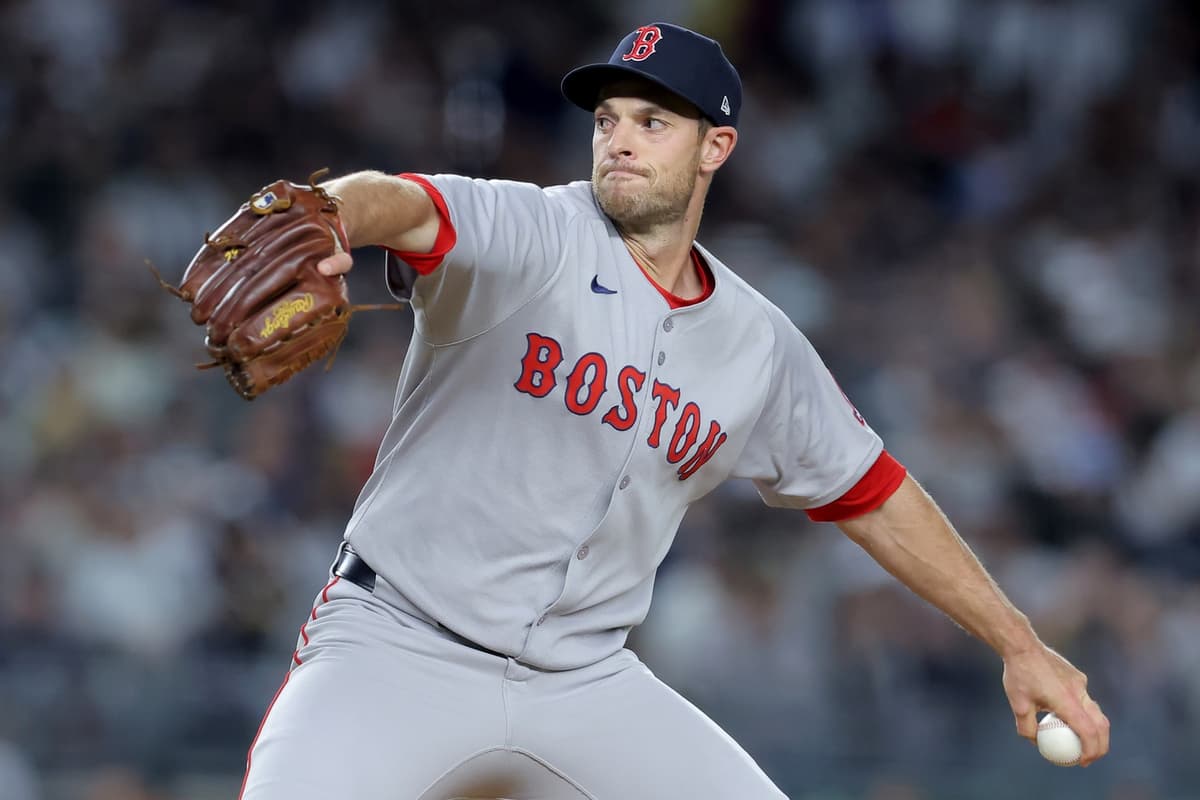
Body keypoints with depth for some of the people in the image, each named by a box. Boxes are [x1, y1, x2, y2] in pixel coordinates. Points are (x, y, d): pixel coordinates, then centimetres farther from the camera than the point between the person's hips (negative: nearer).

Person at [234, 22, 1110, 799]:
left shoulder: (759, 345, 5)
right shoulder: (526, 236, -11)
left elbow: (872, 496, 17)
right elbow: (399, 203, -33)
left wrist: (1020, 643, 17)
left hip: (583, 681, 4)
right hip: (397, 643, -4)